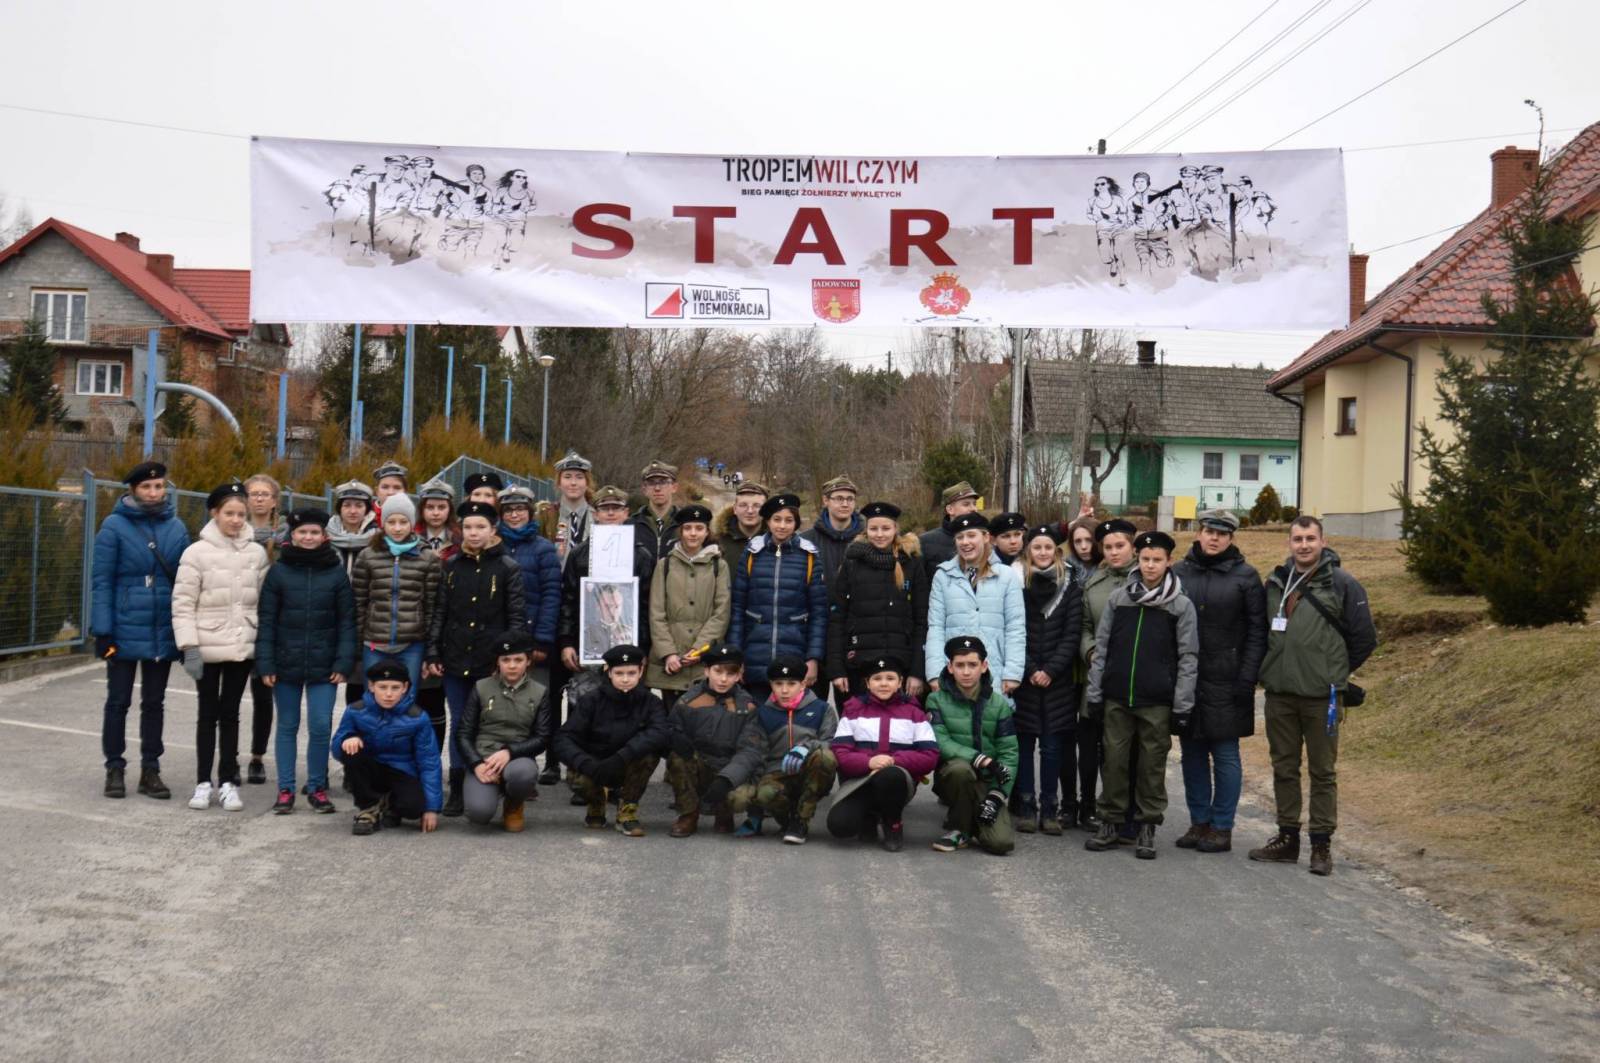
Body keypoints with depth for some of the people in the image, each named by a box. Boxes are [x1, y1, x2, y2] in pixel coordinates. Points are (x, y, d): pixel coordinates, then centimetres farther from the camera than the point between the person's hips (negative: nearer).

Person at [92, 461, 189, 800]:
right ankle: (115, 768, 16)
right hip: (124, 629, -3)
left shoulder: (176, 528, 3)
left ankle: (150, 769, 20)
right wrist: (102, 631, -13)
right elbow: (102, 581, -8)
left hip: (163, 632, 3)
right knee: (118, 701, 6)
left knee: (154, 703, 11)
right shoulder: (114, 526, -7)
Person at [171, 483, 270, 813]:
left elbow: (264, 602, 9)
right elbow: (183, 604, -7)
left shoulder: (256, 553, 4)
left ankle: (227, 782, 15)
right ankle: (203, 782, 15)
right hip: (208, 648, -2)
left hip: (242, 648, 2)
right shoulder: (197, 552, -6)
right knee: (208, 714, 6)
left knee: (230, 714, 9)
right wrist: (189, 648, -13)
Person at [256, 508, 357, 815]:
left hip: (323, 665, 0)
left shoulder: (336, 572, 1)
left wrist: (344, 662, -6)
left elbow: (347, 620, 2)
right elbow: (266, 620, 1)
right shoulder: (279, 570, 1)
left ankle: (317, 788, 12)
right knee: (287, 726, 8)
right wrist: (265, 663, -5)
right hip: (286, 662, 1)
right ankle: (285, 790, 15)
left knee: (321, 726, -2)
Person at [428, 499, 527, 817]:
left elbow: (517, 617, -2)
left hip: (492, 661, -3)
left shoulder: (507, 568, -1)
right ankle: (457, 789, 13)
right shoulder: (451, 567, 8)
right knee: (459, 724, 7)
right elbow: (439, 613, 9)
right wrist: (433, 653, 3)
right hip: (455, 659, 3)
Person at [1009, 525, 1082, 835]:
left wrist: (1050, 671, -8)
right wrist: (1030, 671, -9)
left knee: (1052, 745, 2)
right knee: (1024, 743, 2)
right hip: (1023, 678, -1)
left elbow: (1071, 635, 2)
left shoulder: (1070, 587, 7)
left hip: (1057, 680, 1)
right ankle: (1025, 807, 9)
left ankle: (1049, 809, 8)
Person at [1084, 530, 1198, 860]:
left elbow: (1188, 658, -1)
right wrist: (1094, 694, 5)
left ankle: (1147, 829, 14)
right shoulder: (1118, 598, 6)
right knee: (1114, 761, 6)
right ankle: (1110, 823, 17)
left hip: (1157, 702, -2)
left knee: (1152, 764, 4)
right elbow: (1101, 646, 8)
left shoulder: (1181, 605, 1)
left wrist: (1182, 707, -5)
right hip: (1117, 697, 2)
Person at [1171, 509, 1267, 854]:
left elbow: (1257, 632, -4)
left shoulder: (1246, 577, -2)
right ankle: (1199, 822, 19)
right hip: (1185, 680, 4)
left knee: (1225, 756, 2)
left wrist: (1247, 680, -11)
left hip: (1226, 683, -4)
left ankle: (1222, 827, 9)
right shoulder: (1179, 573, 7)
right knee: (1192, 754, 10)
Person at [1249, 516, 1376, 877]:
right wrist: (1273, 668, 12)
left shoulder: (1341, 584, -5)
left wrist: (1333, 671, 5)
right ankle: (1287, 838, 21)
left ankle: (1322, 844, 9)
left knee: (1322, 771, 2)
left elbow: (1364, 638, -1)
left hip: (1321, 695, -5)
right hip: (1279, 694, 5)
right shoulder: (1275, 583, 9)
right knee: (1284, 768, 11)